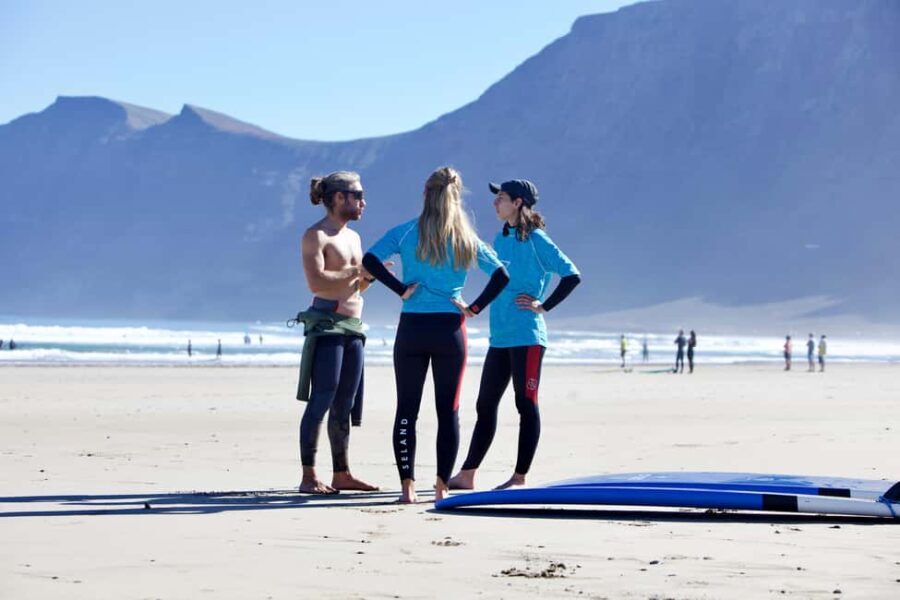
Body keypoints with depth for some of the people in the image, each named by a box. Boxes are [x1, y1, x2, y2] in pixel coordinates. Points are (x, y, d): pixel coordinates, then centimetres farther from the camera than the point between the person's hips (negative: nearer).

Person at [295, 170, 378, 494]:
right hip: (326, 325, -8)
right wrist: (356, 271, -13)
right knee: (321, 402, -9)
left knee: (344, 406, 10)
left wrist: (369, 276, 4)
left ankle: (342, 473, 14)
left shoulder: (353, 237, 20)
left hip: (353, 328, 8)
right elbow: (317, 282, -19)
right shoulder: (315, 236, -7)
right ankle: (309, 476, -8)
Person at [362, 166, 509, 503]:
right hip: (450, 330, 1)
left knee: (407, 410, 5)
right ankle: (442, 486, 4)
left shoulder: (406, 233, 0)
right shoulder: (467, 240, 4)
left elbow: (370, 260, -12)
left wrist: (401, 289, -6)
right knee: (448, 411, 7)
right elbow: (501, 276, -1)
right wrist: (475, 308, 1)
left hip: (412, 328, -1)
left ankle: (408, 486, 0)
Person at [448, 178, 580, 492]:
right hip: (499, 337, 8)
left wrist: (543, 305, -12)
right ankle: (467, 475, 15)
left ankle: (520, 478, 2)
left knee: (526, 406, -2)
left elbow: (572, 275, -12)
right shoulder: (500, 239, 14)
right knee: (485, 406, 10)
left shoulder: (536, 241, -9)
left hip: (526, 336, -8)